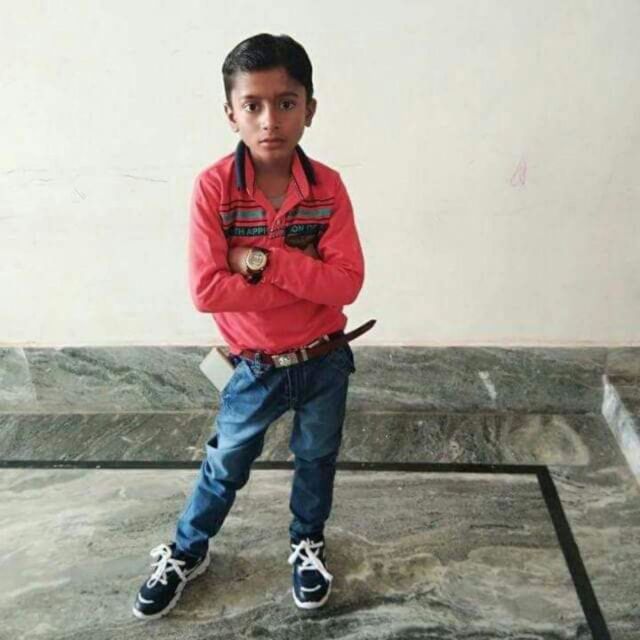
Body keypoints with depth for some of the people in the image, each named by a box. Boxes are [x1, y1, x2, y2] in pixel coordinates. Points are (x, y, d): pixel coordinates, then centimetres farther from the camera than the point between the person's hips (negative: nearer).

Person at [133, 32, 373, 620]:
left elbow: (347, 283, -20)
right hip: (255, 368, -1)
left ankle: (307, 543, 50)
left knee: (317, 459, 22)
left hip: (324, 363, 2)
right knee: (226, 466, 18)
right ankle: (186, 553, 44)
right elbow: (205, 290, -24)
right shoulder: (213, 187, -19)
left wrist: (265, 260, -28)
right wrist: (303, 277, -23)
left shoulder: (328, 188, -13)